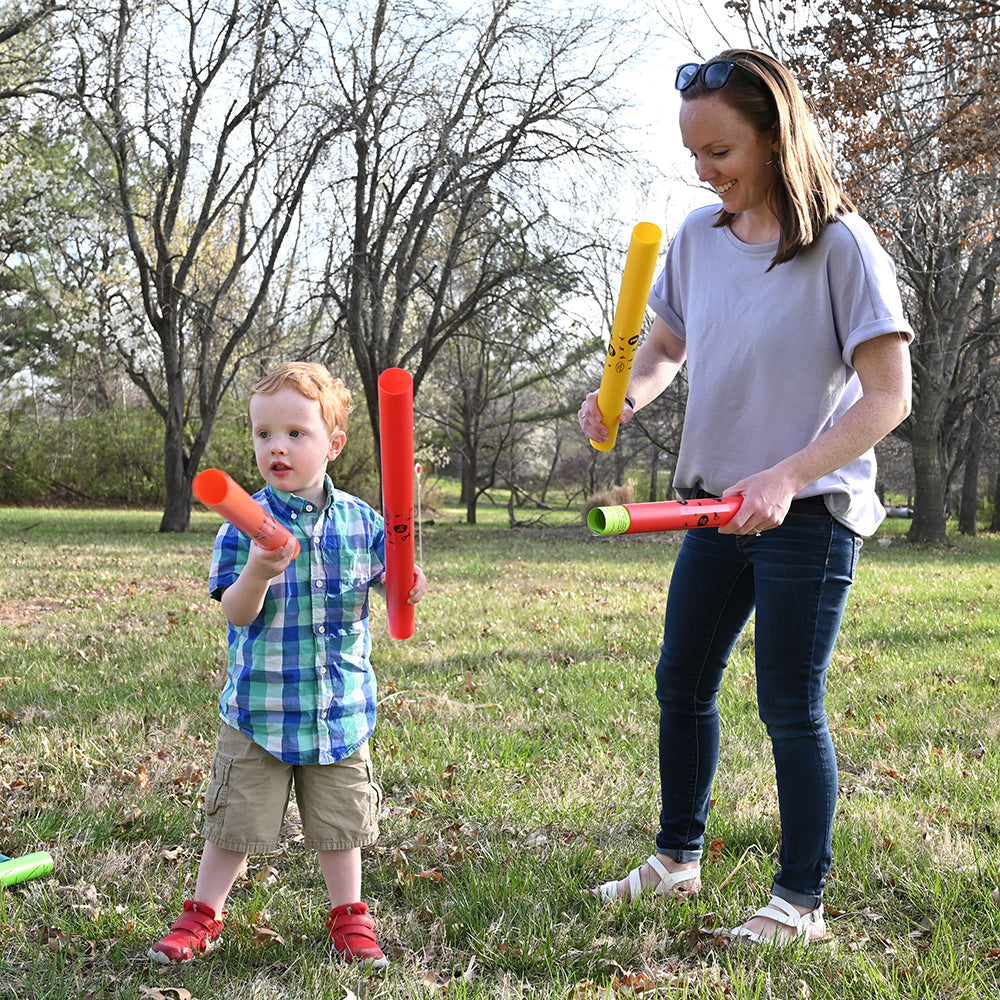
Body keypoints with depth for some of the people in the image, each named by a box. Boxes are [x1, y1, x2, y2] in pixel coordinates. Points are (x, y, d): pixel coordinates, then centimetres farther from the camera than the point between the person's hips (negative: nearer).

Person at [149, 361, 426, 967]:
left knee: (340, 821, 14)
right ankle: (203, 916, 28)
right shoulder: (247, 522, -9)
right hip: (261, 706, -2)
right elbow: (237, 614, -14)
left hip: (341, 705, 2)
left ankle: (350, 917, 32)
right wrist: (256, 573, -34)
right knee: (236, 819, 9)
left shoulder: (360, 520, -1)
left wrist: (406, 587, -20)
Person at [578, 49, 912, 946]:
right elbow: (665, 345, 17)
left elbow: (889, 394, -17)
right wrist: (624, 398, -6)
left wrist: (786, 476, -27)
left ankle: (801, 903, 16)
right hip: (716, 501, 7)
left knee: (790, 705, 0)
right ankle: (678, 859, 33)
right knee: (682, 683, 14)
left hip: (810, 511, -6)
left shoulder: (840, 244, -15)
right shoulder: (697, 236, 2)